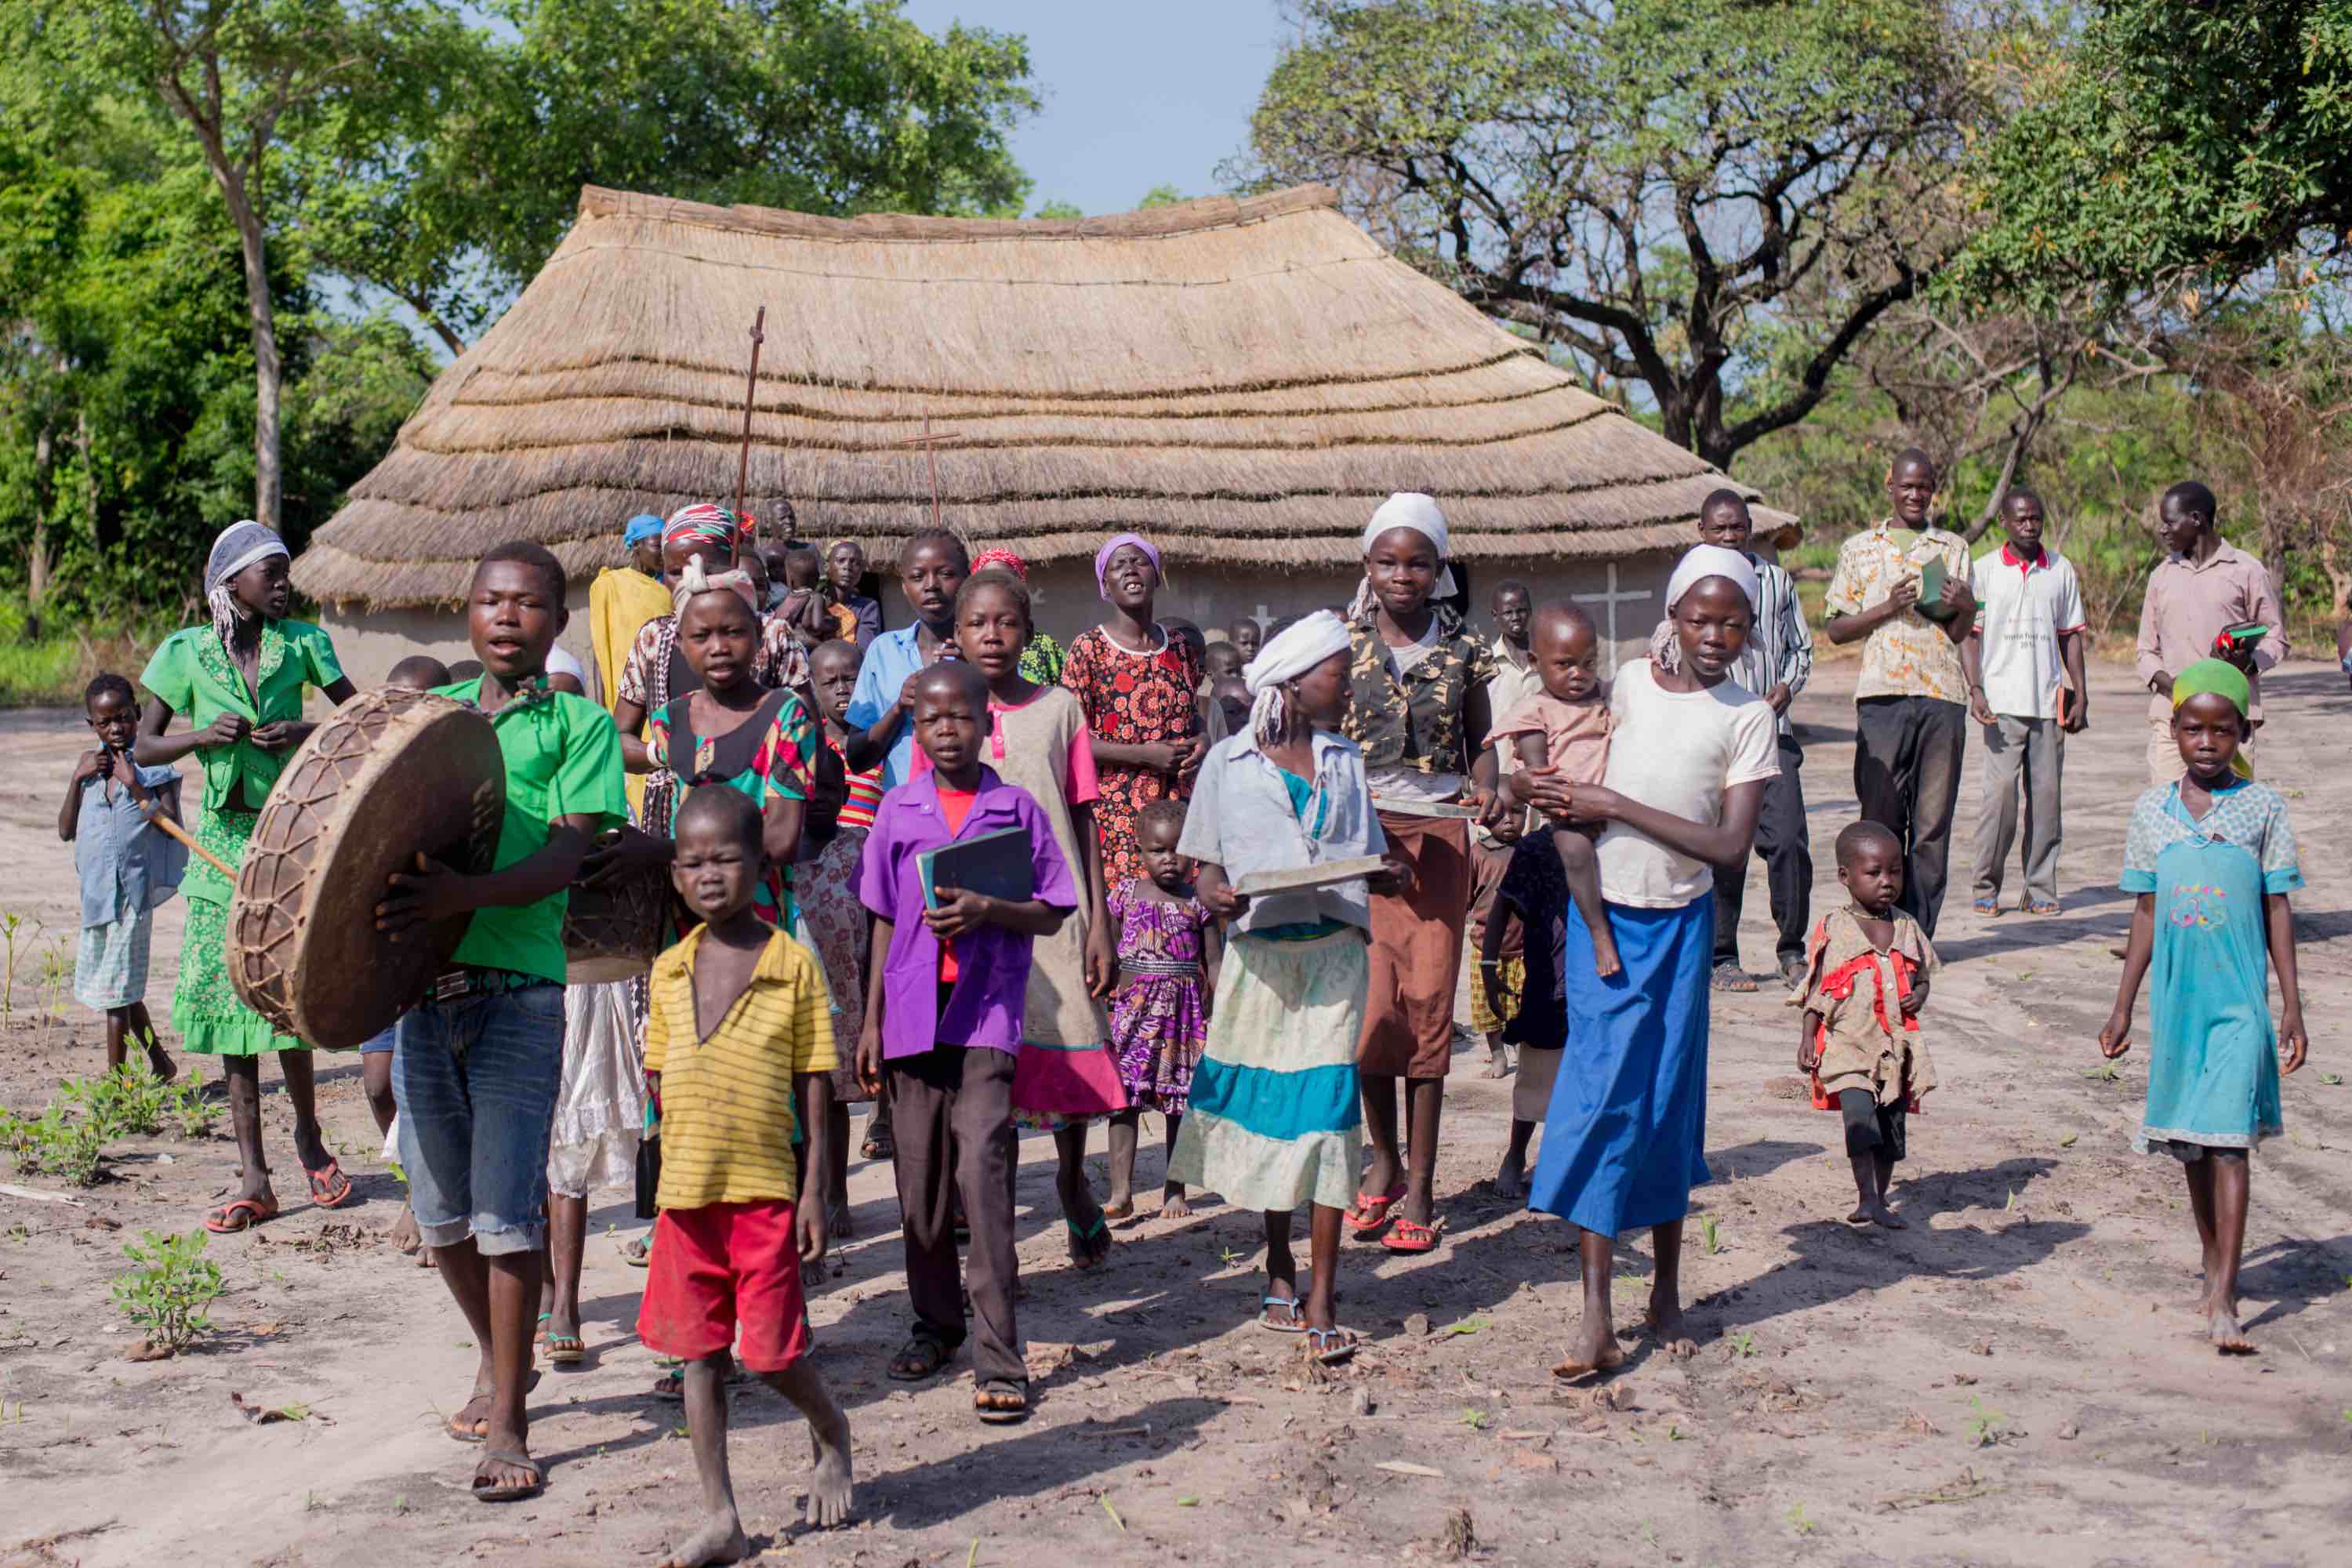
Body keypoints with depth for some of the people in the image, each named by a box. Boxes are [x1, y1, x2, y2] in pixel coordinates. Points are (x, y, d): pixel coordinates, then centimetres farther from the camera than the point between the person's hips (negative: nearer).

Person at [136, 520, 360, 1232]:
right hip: (224, 841, 1)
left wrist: (307, 731, -13)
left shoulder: (300, 643, 2)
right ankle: (255, 1180, 7)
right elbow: (143, 748, 5)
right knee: (228, 1005, 1)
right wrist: (205, 735, -13)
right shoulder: (188, 652, 1)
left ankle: (308, 1135, 24)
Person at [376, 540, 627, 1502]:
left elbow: (569, 852, -11)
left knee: (506, 1209, -6)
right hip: (423, 982, 5)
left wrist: (465, 894, -27)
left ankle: (508, 1422, 4)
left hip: (519, 988, -5)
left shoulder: (578, 725, 2)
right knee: (440, 1208, 11)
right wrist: (378, 893, -7)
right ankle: (500, 1359, 35)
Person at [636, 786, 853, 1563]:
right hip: (686, 1192, 4)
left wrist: (815, 1192, -6)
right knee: (701, 1353, 8)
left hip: (765, 1190, -4)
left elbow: (814, 1086, -3)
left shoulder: (793, 965, -5)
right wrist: (677, 1154, 5)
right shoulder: (670, 971, 6)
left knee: (772, 1351, -2)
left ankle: (830, 1435, 31)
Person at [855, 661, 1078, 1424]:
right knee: (920, 1181, 9)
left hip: (986, 1011, -3)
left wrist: (986, 910, -15)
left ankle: (999, 1359, -10)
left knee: (982, 1170, -13)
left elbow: (1051, 915, 3)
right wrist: (872, 1021, 10)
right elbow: (884, 920, 13)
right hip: (913, 1013, 3)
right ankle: (935, 1323, 28)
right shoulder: (898, 810, 9)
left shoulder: (1017, 809, 2)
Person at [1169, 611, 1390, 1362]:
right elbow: (1205, 861, 5)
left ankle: (1320, 1297, -5)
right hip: (1258, 953, -1)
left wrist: (1391, 872, -8)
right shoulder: (1229, 763, 3)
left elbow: (1366, 858, 14)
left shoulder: (1344, 761, 11)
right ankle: (1280, 1268, 25)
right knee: (1262, 1103, 7)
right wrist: (1214, 895, -17)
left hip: (1333, 953, 1)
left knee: (1327, 1105, -6)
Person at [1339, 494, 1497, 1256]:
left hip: (1438, 834, 0)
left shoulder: (1463, 649, 5)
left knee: (1429, 1000, -1)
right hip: (1360, 829, 0)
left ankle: (1420, 1184, 7)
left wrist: (1483, 788, -7)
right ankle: (1384, 1159, 17)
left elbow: (1480, 740, 13)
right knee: (1375, 1001, -4)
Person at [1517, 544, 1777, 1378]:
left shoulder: (1746, 717, -2)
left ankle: (1666, 1291, 23)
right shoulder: (1629, 682, 3)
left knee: (1670, 1103, 7)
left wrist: (1619, 807, -16)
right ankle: (1596, 1315, -8)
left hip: (1681, 924, 0)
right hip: (1604, 914, 0)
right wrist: (1543, 786, -9)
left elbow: (1729, 846, -12)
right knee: (1605, 1096, -8)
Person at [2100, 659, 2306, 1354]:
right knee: (2189, 1143, 13)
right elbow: (2146, 914, 11)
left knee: (2227, 1140, -10)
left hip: (2240, 999, -3)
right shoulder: (2153, 811, 6)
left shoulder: (2263, 807, -1)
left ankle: (2223, 1302, -11)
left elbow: (2278, 910, 1)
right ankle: (2215, 1266, 31)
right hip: (2178, 997, 3)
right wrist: (2123, 1008, 10)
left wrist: (2292, 1005, -2)